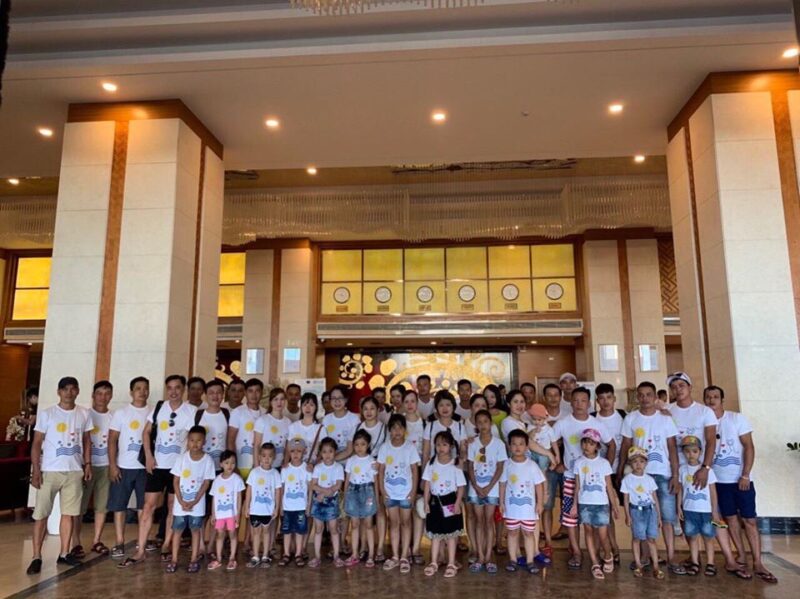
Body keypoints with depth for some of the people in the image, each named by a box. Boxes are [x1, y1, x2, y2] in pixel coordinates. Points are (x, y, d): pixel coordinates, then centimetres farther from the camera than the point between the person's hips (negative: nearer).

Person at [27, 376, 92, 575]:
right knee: (41, 514, 1)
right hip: (50, 471, -3)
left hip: (74, 471, 3)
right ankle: (37, 557, 9)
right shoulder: (46, 414, -3)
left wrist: (87, 464, 7)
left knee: (68, 513, 8)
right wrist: (36, 469, -10)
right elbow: (37, 443, -3)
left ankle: (64, 553, 17)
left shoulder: (84, 414, 6)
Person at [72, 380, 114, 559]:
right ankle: (76, 543, 7)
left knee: (102, 505, 6)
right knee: (80, 505, 0)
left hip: (106, 466, 3)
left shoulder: (113, 417, 6)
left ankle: (96, 541, 15)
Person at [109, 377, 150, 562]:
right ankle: (119, 544, 11)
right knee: (119, 506, 3)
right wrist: (112, 465, -9)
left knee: (144, 506, 7)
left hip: (146, 467, 1)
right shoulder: (121, 413, 1)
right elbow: (112, 440, -1)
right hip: (124, 467, -1)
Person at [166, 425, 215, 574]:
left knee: (195, 530, 7)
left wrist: (194, 501, -13)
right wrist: (181, 501, -11)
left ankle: (194, 560, 15)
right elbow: (175, 481, -3)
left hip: (197, 504, -1)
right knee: (177, 530, 7)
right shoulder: (182, 458, -5)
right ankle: (174, 560, 16)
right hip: (180, 503, 1)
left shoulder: (207, 459, -9)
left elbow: (206, 483, -7)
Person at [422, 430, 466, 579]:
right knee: (435, 534, 13)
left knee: (451, 534, 8)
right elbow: (427, 484, 4)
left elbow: (461, 486, -7)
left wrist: (457, 504, -14)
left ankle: (451, 564, 19)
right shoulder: (431, 463, 0)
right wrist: (426, 502, 1)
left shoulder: (455, 465, -9)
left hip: (450, 502, -3)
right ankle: (433, 563, 23)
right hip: (435, 501, 3)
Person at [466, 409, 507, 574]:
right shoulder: (473, 443, 0)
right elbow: (470, 467, 1)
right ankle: (479, 557, 11)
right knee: (478, 521, 6)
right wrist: (477, 487, -9)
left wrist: (488, 487, -11)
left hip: (492, 489, -1)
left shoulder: (498, 444, -5)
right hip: (475, 489, 2)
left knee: (489, 521, 2)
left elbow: (500, 468, -5)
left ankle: (488, 558, 8)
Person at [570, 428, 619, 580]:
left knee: (603, 535, -2)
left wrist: (614, 505, 1)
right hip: (584, 503, 2)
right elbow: (577, 485, 6)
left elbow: (609, 486, 1)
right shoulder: (578, 463, 1)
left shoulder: (604, 463, -3)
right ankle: (595, 564, 16)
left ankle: (608, 557, 26)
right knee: (589, 532, 6)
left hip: (601, 504, -2)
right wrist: (575, 504, 4)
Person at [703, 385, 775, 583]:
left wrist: (745, 475, -12)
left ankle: (758, 563, 6)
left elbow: (749, 447, -6)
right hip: (719, 480, 2)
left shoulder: (737, 418, -4)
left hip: (741, 478, -2)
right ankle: (742, 559, 17)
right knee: (731, 519, 7)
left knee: (750, 520, 1)